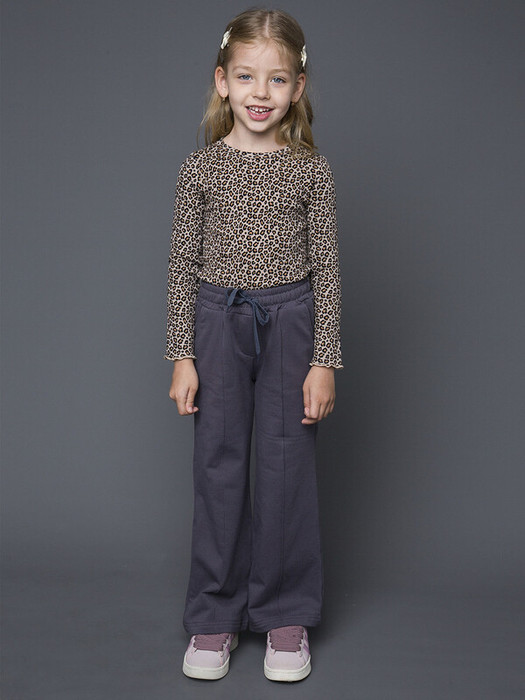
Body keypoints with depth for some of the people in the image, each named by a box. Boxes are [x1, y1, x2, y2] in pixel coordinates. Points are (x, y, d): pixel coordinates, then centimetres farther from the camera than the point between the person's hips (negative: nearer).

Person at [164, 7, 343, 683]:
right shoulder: (200, 168, -1)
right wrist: (182, 356, -3)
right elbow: (182, 265, 1)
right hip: (218, 321, 1)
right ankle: (216, 616, 19)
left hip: (290, 322, 0)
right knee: (218, 467, 6)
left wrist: (325, 360, -5)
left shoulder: (312, 171, -1)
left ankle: (286, 616, 20)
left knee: (286, 469, 4)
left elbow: (326, 269, -1)